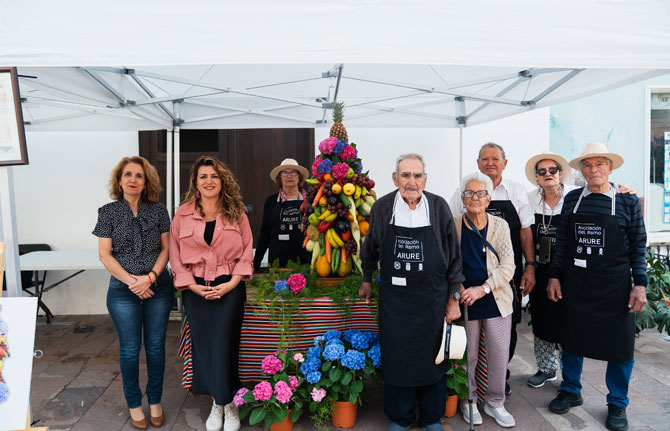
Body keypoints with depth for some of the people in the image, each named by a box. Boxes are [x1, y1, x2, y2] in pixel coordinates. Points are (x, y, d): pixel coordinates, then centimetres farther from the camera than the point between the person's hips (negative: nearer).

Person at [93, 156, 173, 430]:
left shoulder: (158, 210, 3)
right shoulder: (108, 212, 1)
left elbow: (166, 248, 3)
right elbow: (105, 255, -2)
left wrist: (150, 277, -11)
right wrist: (130, 280, -12)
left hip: (158, 287, 1)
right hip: (123, 291, -1)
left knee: (155, 346, 9)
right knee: (130, 349, 7)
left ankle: (155, 401, 26)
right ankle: (134, 403, 25)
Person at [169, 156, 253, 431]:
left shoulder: (236, 212, 3)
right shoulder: (183, 214, 4)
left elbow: (247, 251, 2)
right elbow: (175, 253, 4)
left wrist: (233, 282, -9)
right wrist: (191, 285, -6)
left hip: (229, 287, -1)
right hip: (195, 289, 2)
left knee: (224, 344, -4)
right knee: (203, 344, 6)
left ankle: (228, 403, 15)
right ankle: (217, 404, 23)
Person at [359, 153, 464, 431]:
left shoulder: (439, 207, -6)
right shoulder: (382, 208, -4)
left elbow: (453, 257, 1)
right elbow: (370, 250, 12)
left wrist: (453, 298, 1)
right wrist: (367, 280, 20)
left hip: (433, 299, 0)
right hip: (394, 298, 0)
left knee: (433, 357, 13)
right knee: (396, 357, 10)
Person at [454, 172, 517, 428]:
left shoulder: (500, 225, 1)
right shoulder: (453, 226, -2)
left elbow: (508, 266, -4)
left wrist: (482, 288, -15)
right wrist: (458, 288, -9)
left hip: (496, 301, 1)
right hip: (465, 302, -1)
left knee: (499, 356, 8)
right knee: (467, 356, 7)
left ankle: (495, 403, 29)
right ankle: (468, 402, 29)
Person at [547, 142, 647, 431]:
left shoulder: (628, 202, -1)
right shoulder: (571, 199, 4)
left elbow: (638, 247, 0)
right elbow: (562, 242, 7)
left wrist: (640, 285, -6)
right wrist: (555, 276, 3)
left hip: (615, 287, -2)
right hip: (574, 285, 2)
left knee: (619, 346, 7)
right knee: (571, 339, 13)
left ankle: (617, 404, 28)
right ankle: (571, 392, 33)